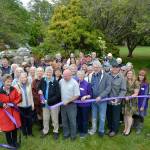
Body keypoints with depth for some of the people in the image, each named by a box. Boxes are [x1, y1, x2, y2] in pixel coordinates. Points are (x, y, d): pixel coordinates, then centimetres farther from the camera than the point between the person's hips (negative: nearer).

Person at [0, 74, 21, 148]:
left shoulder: (14, 89, -5)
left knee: (15, 126, 13)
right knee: (7, 127, 9)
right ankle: (10, 143, 31)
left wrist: (13, 103, -11)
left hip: (14, 111, 3)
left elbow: (18, 98, 4)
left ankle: (15, 141, 35)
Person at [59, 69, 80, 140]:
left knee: (72, 121, 6)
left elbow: (77, 95, -13)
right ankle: (66, 133, 33)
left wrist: (68, 101, -15)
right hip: (63, 104, 4)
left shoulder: (74, 83, -14)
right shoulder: (61, 81, -1)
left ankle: (73, 135, 24)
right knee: (64, 120, 15)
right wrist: (61, 100, 3)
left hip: (71, 104, -4)